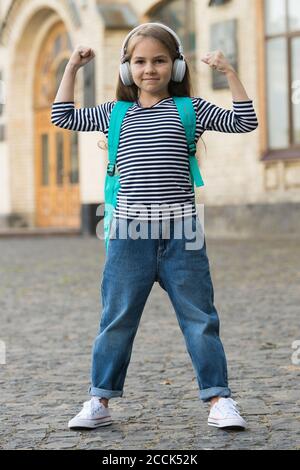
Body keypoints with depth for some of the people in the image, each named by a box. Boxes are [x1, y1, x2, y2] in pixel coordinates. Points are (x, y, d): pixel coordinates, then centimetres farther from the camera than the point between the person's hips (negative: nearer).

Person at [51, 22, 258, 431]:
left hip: (180, 232, -1)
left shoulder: (190, 109, 5)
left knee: (200, 318, 3)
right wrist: (72, 67, 14)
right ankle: (100, 401, 15)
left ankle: (218, 398, 9)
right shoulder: (115, 113, 10)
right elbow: (64, 117, 17)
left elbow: (245, 121, 1)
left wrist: (229, 72, -5)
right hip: (130, 231, 1)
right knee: (117, 320, 7)